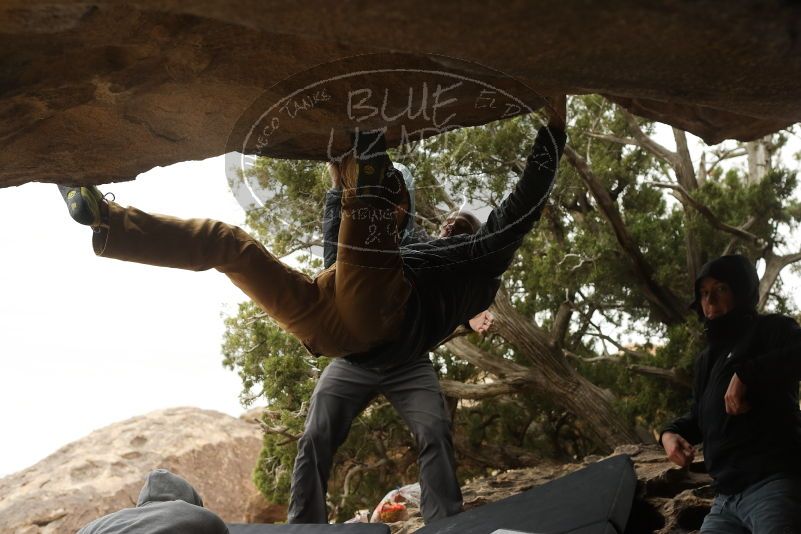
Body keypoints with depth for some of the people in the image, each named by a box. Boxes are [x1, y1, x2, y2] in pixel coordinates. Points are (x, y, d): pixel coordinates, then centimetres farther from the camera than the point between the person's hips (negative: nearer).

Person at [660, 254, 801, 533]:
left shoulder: (769, 329, 5)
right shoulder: (706, 359, 28)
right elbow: (699, 415, 36)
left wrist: (745, 374, -25)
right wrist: (671, 433, 15)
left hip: (773, 483, -8)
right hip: (727, 497, 8)